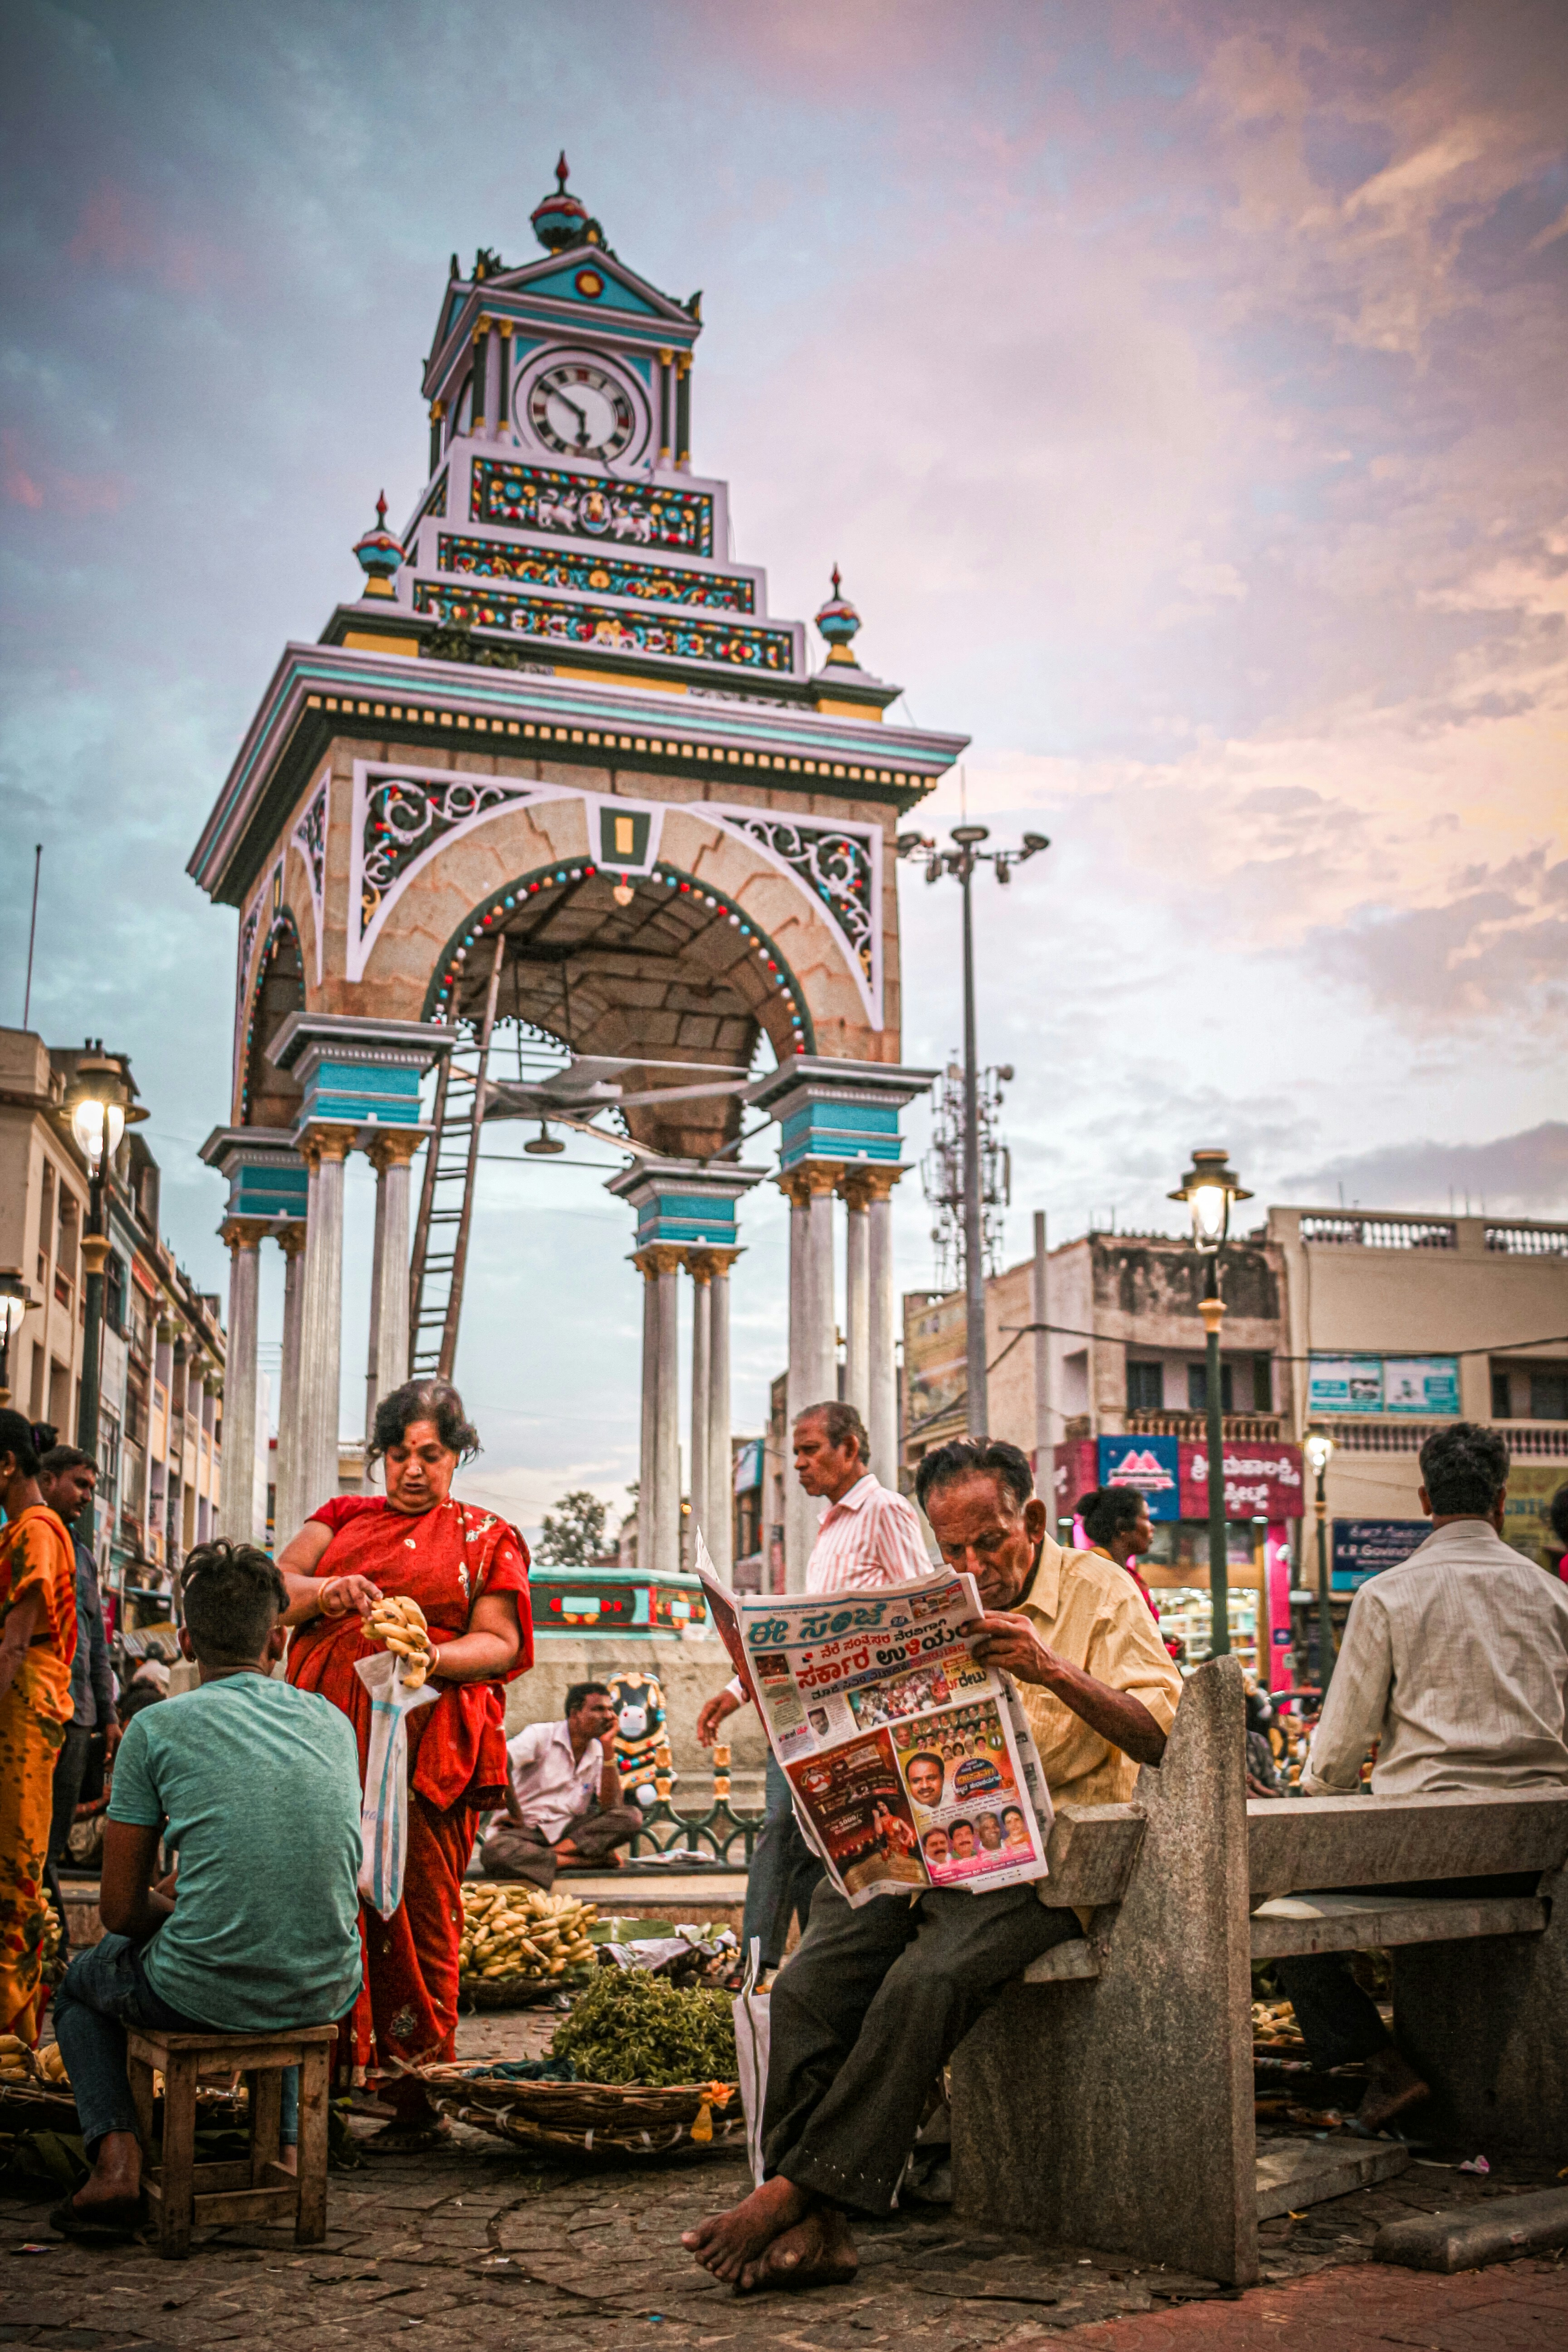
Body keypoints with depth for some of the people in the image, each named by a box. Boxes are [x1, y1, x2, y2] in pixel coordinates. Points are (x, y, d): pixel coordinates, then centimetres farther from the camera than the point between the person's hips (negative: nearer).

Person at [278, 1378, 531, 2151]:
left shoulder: (486, 1537, 12)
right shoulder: (343, 1517, 20)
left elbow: (500, 1642, 3)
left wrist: (430, 1658, -16)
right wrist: (326, 1591, -13)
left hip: (425, 1746, -2)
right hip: (330, 1738, 3)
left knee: (416, 1915, -5)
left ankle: (419, 2097, 0)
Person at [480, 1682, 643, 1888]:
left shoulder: (599, 1753, 9)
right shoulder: (541, 1736, -6)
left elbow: (612, 1807, -6)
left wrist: (608, 1748, -8)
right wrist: (517, 1816, -19)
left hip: (569, 1831, 4)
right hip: (527, 1830, -4)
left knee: (632, 1817, -18)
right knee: (494, 1853, -39)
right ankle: (590, 1860, -33)